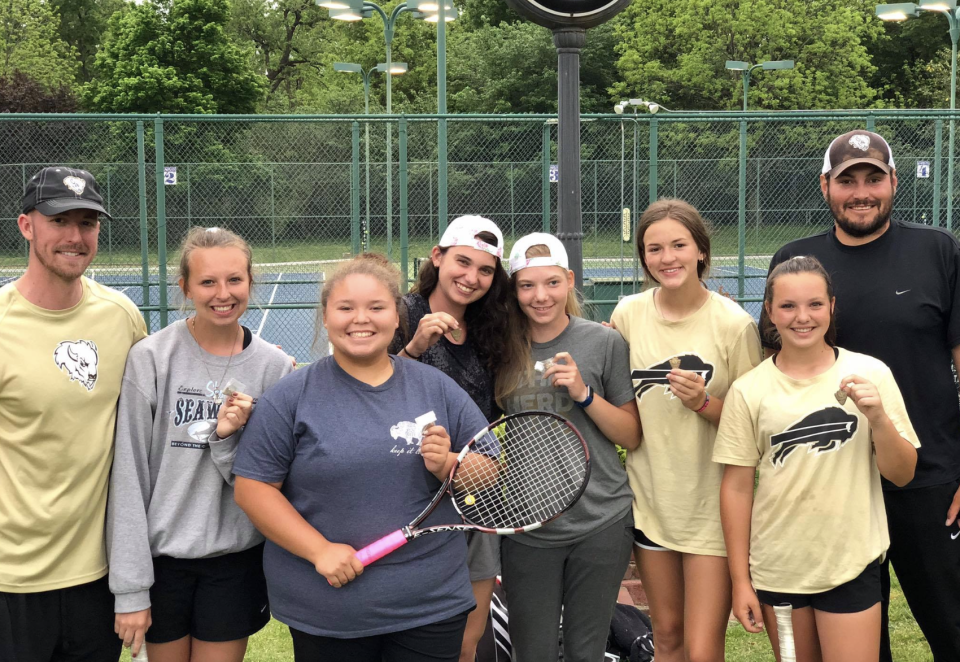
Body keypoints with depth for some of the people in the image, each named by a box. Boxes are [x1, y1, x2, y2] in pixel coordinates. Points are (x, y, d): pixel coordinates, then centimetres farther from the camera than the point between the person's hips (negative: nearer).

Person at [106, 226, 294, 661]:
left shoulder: (275, 367, -2)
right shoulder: (150, 358, -10)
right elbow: (129, 477, -9)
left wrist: (228, 438, -18)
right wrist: (129, 588, -10)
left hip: (236, 559, 2)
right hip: (160, 556, -1)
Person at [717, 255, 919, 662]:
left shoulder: (870, 374, -4)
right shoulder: (748, 391, -4)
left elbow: (901, 475, -1)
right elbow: (737, 488, 0)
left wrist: (878, 417, -18)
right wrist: (740, 579, 0)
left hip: (851, 565, -1)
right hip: (776, 567, 1)